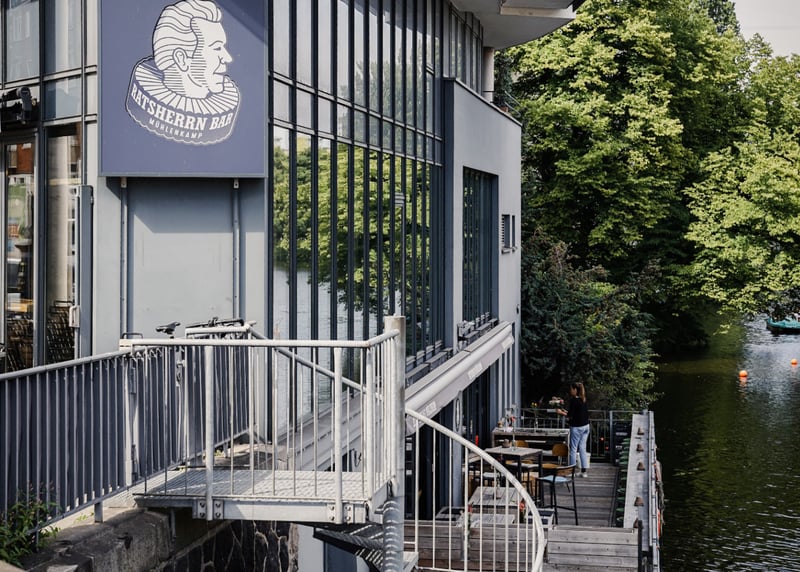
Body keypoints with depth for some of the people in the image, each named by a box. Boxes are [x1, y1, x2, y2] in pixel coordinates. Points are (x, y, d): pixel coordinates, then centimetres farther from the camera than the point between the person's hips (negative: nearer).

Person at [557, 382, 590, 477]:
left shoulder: (573, 400, -14)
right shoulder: (583, 400, 8)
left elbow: (570, 415, -16)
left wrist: (561, 413, 0)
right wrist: (567, 412, 20)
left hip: (576, 427, -7)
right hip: (585, 426, 7)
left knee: (573, 449, 2)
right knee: (582, 449, 10)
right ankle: (584, 471, 11)